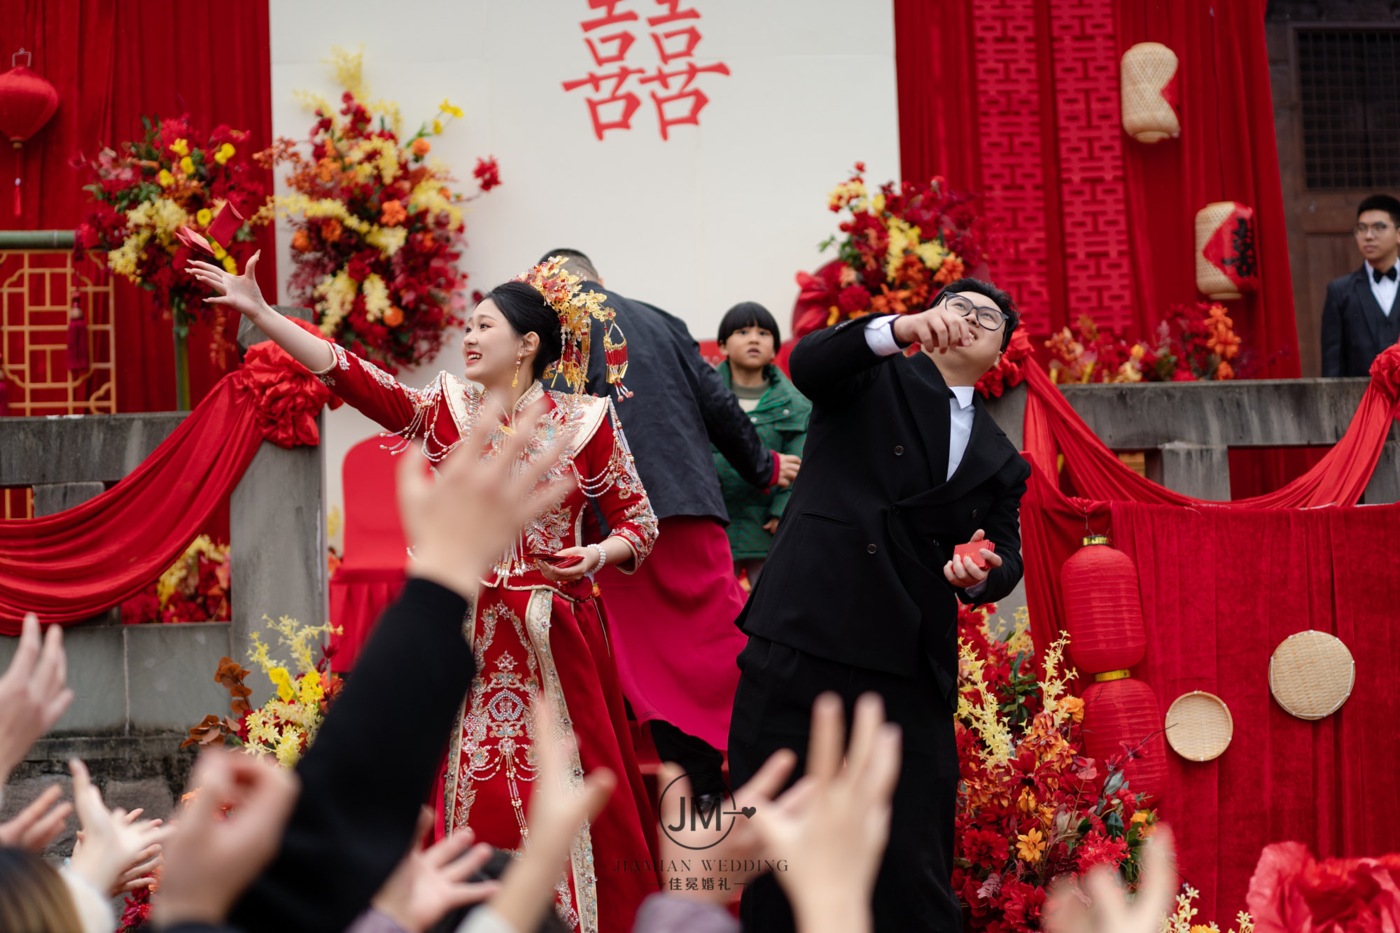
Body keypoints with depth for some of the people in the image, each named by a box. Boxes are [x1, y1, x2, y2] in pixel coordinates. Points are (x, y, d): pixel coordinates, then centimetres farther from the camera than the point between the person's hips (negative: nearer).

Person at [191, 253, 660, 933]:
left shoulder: (586, 421, -1)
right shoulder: (447, 408, 4)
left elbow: (638, 522, 5)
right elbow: (350, 375, -5)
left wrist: (597, 554, -15)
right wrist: (259, 313, -13)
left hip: (555, 636, -2)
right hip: (471, 634, 2)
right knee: (475, 791, 4)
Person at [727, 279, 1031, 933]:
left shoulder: (1001, 464, 21)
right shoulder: (875, 376, 10)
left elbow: (1006, 559, 15)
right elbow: (808, 363, -11)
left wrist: (980, 574, -9)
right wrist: (899, 329, -27)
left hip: (910, 678, 3)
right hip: (802, 640, -3)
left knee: (915, 871, 1)